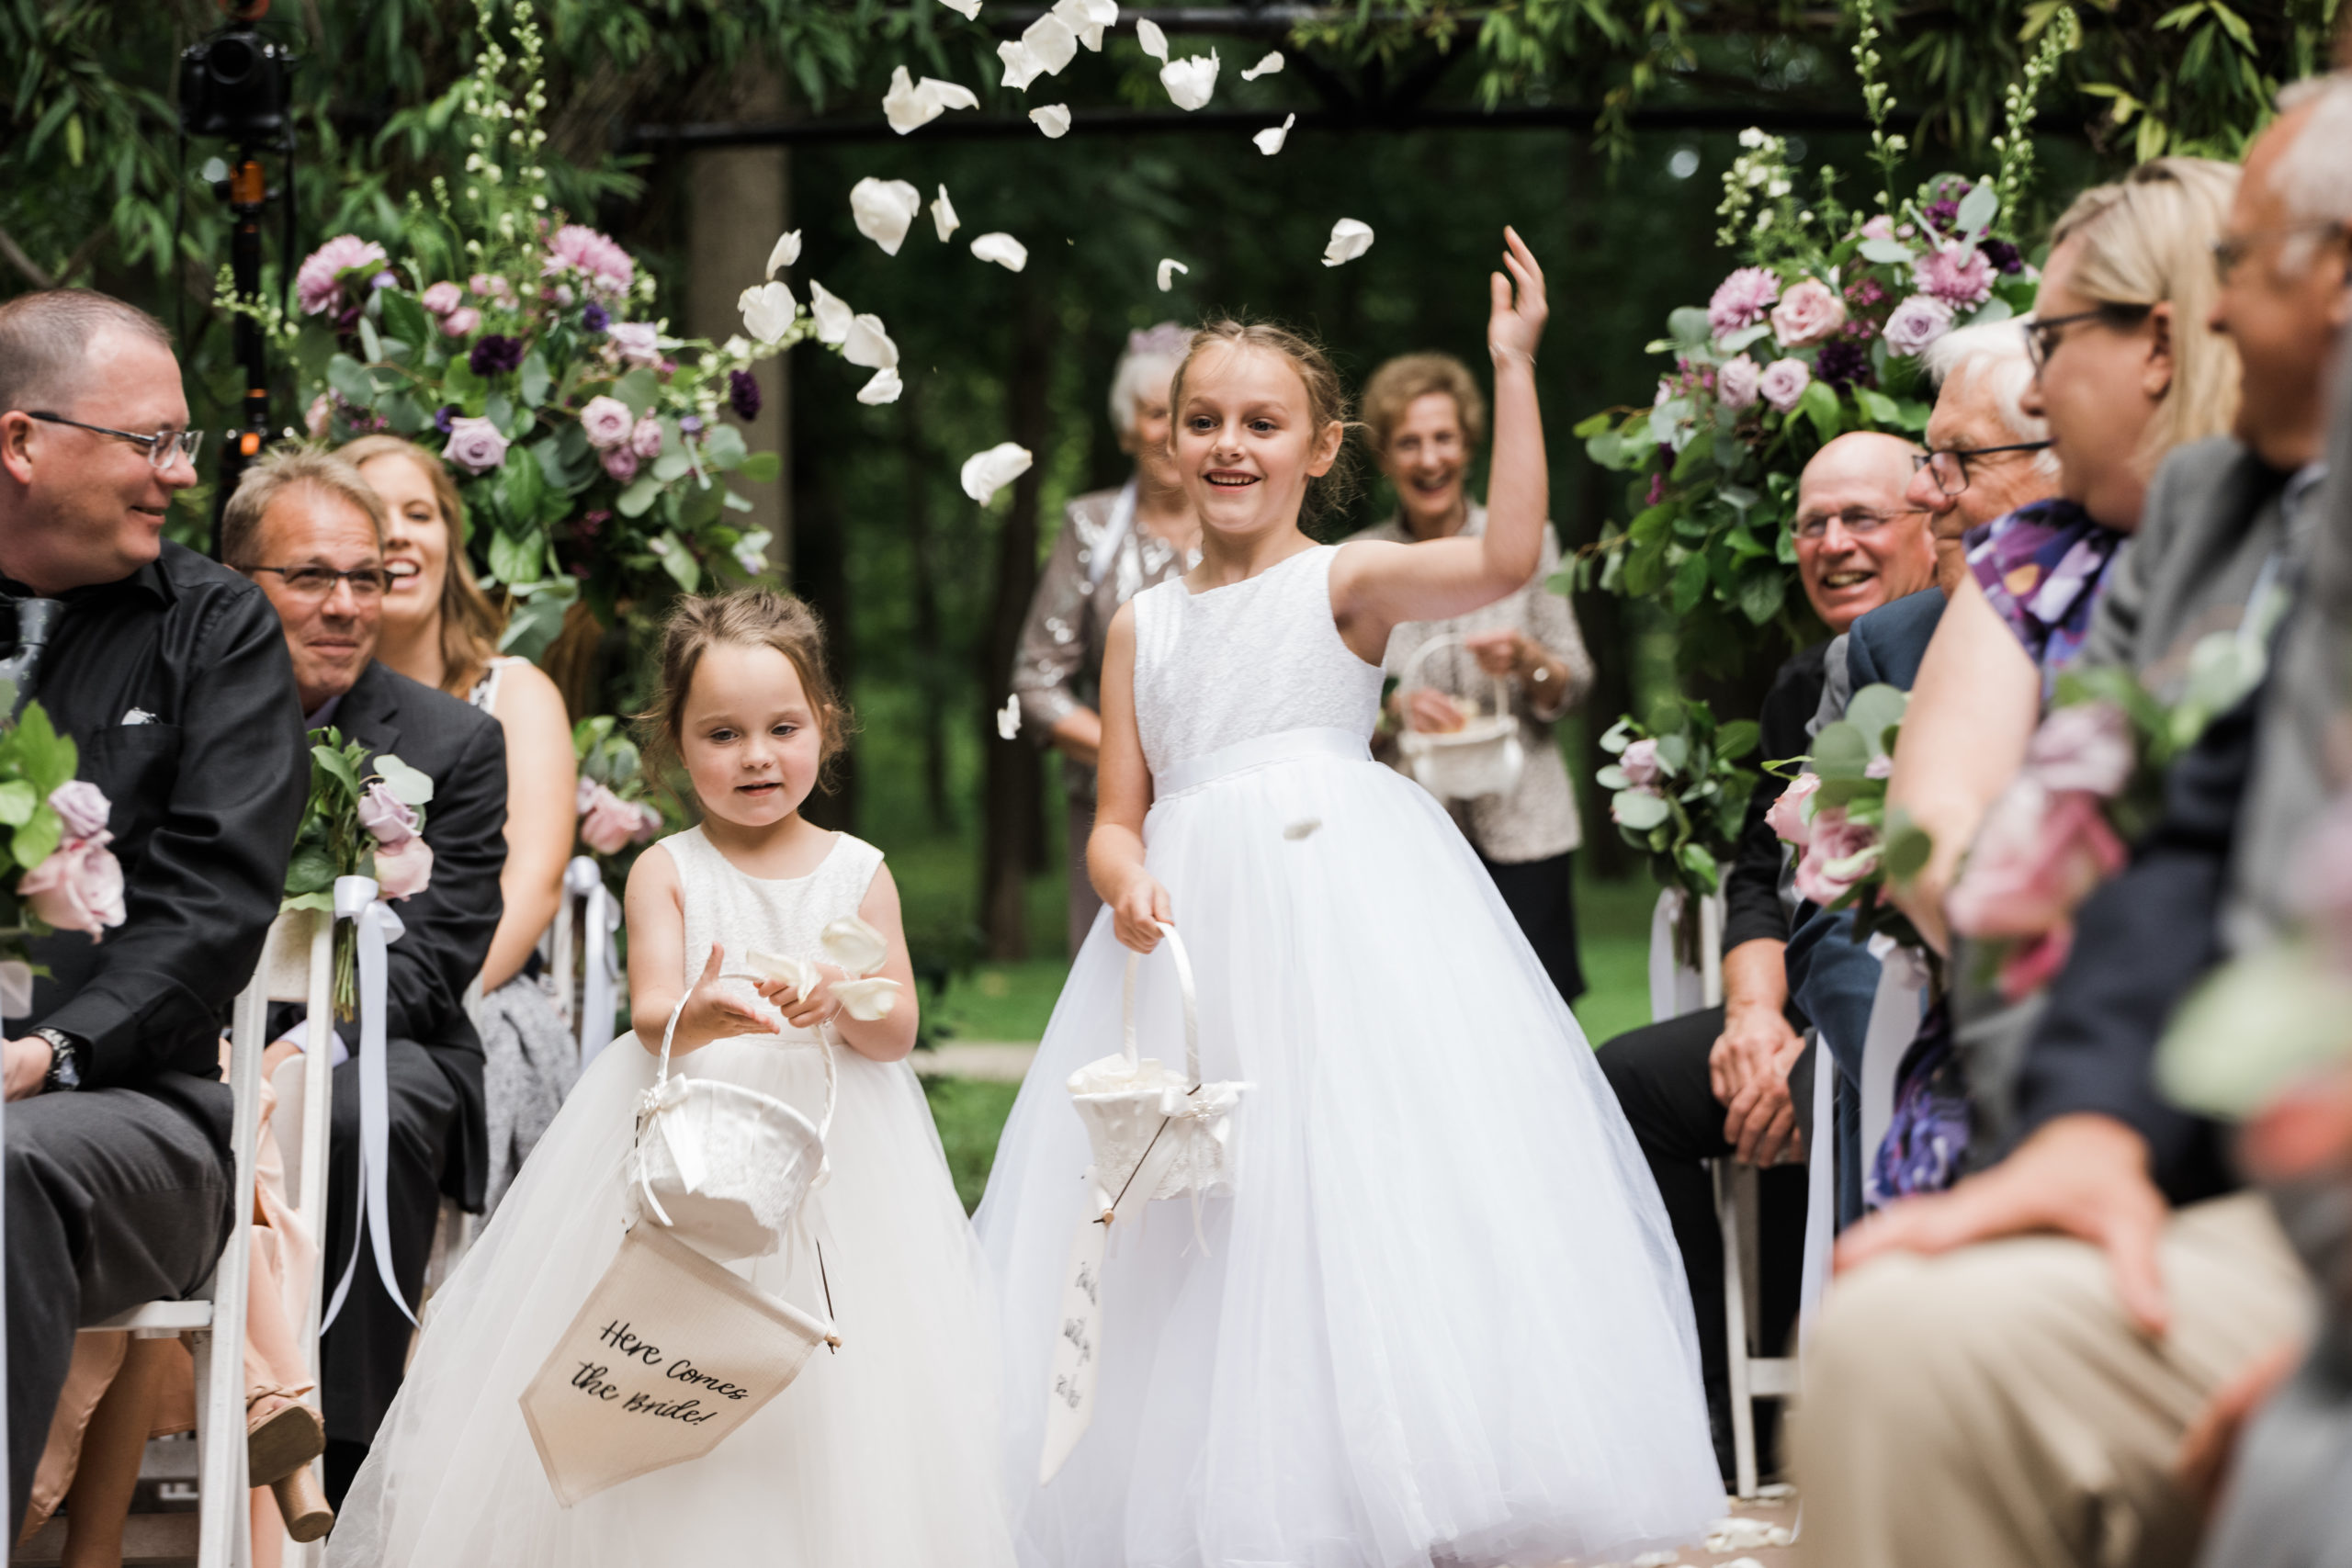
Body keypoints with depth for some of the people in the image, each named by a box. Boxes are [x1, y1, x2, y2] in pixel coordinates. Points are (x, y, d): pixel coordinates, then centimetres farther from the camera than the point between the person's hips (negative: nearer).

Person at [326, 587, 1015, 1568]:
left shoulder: (857, 874, 5)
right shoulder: (667, 872, 1)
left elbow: (897, 1033, -1)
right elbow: (651, 1016, -11)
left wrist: (840, 1001, -23)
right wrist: (700, 1018, -35)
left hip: (825, 1147, 1)